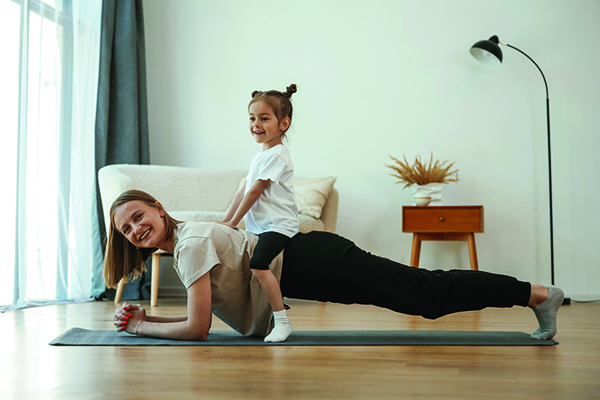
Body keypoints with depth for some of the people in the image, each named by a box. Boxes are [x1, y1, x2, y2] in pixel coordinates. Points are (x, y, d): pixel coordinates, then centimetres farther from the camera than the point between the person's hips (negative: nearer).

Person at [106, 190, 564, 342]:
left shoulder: (192, 242, -15)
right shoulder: (177, 244, 13)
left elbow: (197, 328, -18)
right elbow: (201, 316, 18)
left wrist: (140, 327, -6)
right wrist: (145, 317, 8)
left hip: (312, 264, -8)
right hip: (302, 266, 8)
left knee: (424, 293, -7)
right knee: (425, 293, 9)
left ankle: (538, 293, 3)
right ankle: (537, 294, 17)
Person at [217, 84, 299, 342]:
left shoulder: (277, 155, -13)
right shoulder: (259, 156, 17)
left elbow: (254, 191, -15)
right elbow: (243, 191, 18)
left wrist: (232, 223, -10)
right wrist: (225, 221, 13)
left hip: (279, 224, -10)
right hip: (261, 226, 10)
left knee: (258, 264, -26)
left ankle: (282, 321, -19)